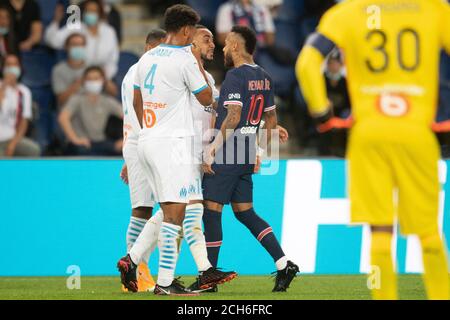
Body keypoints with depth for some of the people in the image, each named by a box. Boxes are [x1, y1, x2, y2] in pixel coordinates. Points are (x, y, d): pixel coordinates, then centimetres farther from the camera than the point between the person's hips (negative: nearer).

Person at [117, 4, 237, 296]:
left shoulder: (147, 58, 12)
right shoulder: (184, 59, -10)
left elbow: (137, 102, 20)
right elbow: (207, 99, -1)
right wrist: (198, 62, 7)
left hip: (147, 141, 8)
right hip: (173, 143, -8)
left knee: (174, 212, 15)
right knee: (174, 214, -7)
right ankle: (165, 283, -10)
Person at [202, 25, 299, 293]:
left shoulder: (236, 76, -12)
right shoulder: (264, 77, 13)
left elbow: (233, 117, -21)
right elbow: (271, 119, 19)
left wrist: (213, 148, -20)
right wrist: (259, 154, 26)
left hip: (227, 152, -8)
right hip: (247, 155, 8)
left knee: (211, 209, -2)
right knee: (245, 212, 12)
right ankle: (284, 264, 1)